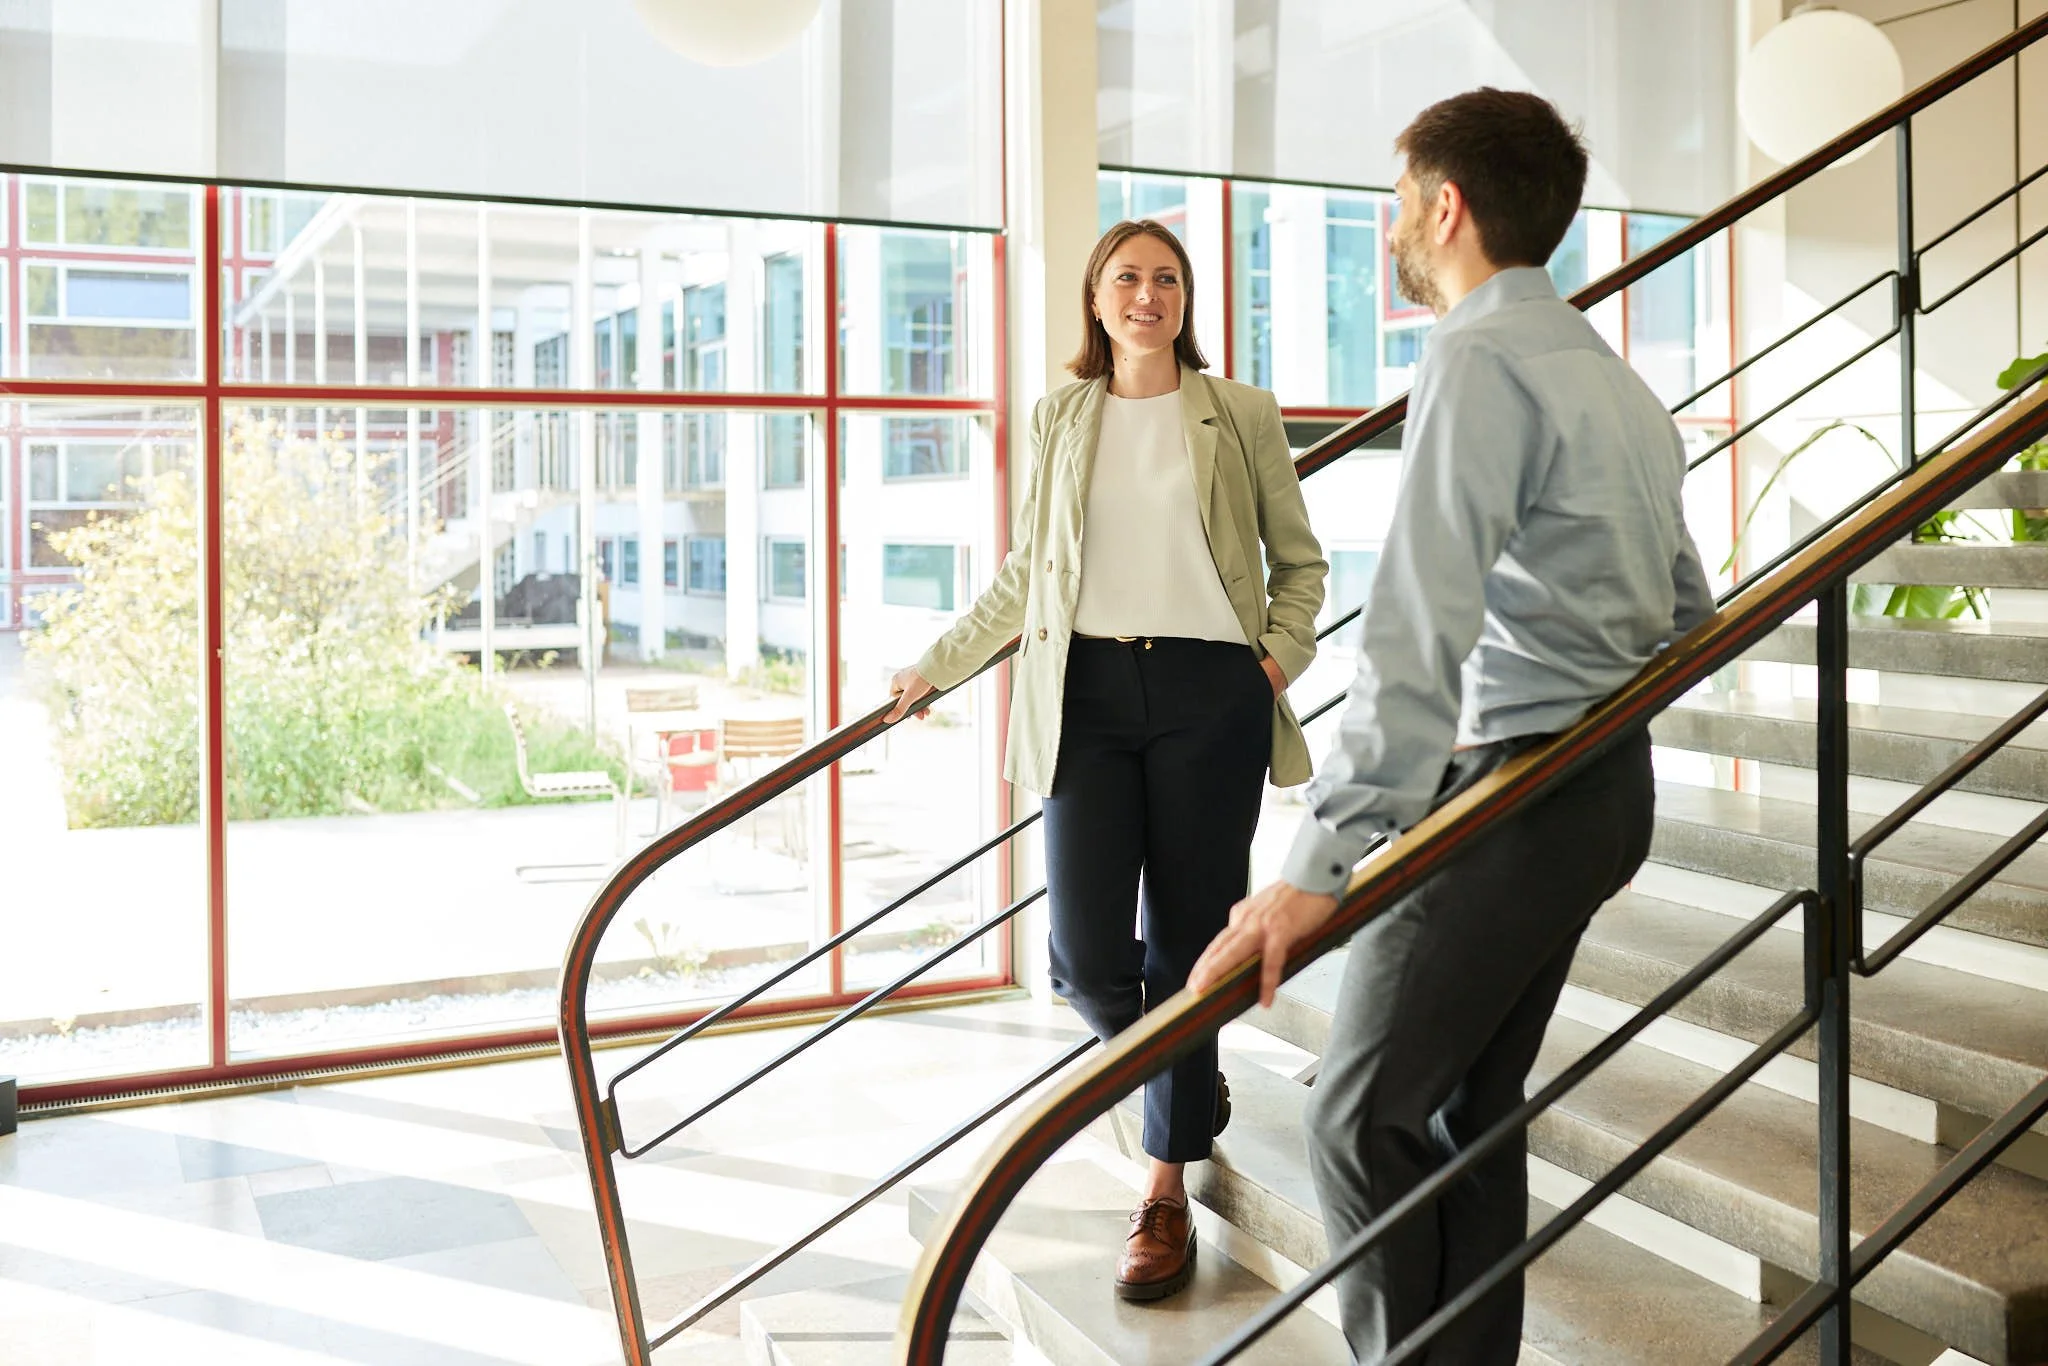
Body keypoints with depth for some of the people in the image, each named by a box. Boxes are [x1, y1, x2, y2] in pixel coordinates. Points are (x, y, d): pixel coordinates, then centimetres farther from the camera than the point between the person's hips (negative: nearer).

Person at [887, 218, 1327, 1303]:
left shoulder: (1241, 416, 8)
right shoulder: (1060, 420, 13)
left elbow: (1298, 559, 14)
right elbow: (1023, 575, 20)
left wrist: (1281, 654, -3)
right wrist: (938, 665, 19)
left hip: (1209, 693, -1)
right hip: (1089, 688, 2)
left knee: (1187, 943, 2)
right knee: (1087, 957, -6)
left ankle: (1168, 1189, 18)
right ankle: (1193, 1080, 29)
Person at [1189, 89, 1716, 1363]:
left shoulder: (1480, 358, -14)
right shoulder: (1614, 377, 16)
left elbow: (1419, 626, -27)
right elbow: (1690, 613, 20)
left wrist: (1323, 865, -32)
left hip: (1505, 784, -10)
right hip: (1608, 781, 10)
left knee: (1364, 1118, -4)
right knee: (1470, 1111, 15)